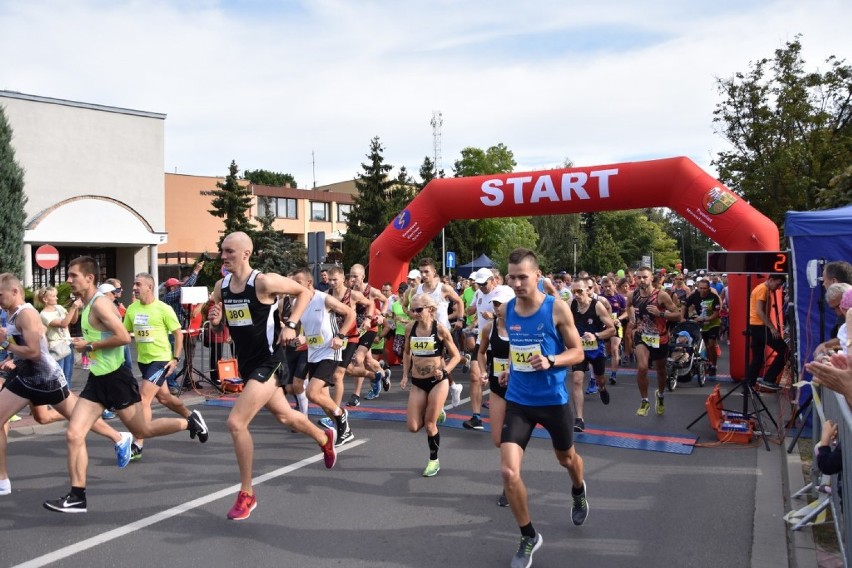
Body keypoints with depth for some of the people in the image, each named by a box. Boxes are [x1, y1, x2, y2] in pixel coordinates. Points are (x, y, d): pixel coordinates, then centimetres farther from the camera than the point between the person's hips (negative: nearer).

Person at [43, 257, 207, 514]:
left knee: (143, 430, 6)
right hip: (97, 378, 9)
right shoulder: (88, 305, 13)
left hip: (116, 377, -9)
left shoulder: (100, 303, -17)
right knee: (74, 435, 0)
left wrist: (89, 346, -18)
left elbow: (124, 337, -27)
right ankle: (77, 497, 5)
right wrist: (87, 346, 11)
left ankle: (190, 422, 27)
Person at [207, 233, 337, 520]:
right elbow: (220, 324, 14)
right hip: (247, 364, 8)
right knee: (284, 415, 24)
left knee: (236, 423, -18)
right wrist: (215, 320, -9)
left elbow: (304, 292, -6)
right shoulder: (221, 287, 1)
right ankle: (324, 438, 53)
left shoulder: (264, 282, -18)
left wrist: (290, 325, -16)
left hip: (269, 363, -8)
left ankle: (247, 494, -1)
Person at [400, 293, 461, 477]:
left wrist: (444, 371, -19)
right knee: (413, 427, 0)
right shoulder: (410, 328, -2)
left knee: (429, 425, -1)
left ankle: (434, 461, 23)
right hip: (417, 383, 4)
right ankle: (436, 413, 31)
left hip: (438, 382, -4)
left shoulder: (440, 329, -13)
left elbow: (456, 356, -4)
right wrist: (405, 376, 7)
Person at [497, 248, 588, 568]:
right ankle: (529, 537, 12)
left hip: (553, 399, -2)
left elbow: (577, 353, -9)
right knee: (508, 472, -11)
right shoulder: (506, 311, -3)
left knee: (566, 458, 23)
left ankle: (578, 492, 61)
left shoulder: (557, 309, -14)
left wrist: (550, 360, -25)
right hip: (518, 400, 2)